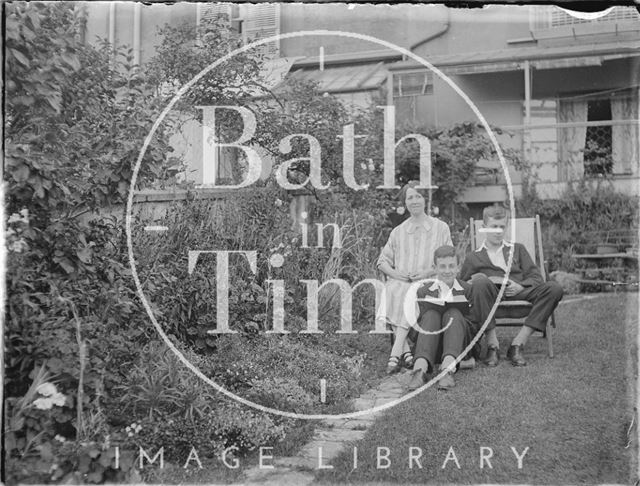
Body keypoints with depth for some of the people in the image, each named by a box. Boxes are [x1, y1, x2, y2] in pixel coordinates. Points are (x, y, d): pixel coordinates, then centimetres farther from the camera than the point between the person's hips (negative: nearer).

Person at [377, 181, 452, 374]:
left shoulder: (440, 228, 12)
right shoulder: (398, 232, 18)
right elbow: (382, 261, 18)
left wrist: (428, 272, -11)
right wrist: (395, 273, -5)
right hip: (400, 281, 2)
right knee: (393, 291, -33)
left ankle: (396, 352, -37)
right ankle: (405, 351, -36)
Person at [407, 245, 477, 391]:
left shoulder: (467, 290, 13)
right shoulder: (424, 291, 12)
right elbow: (415, 323, 6)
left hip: (460, 346, 0)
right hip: (431, 348, 0)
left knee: (453, 313, -25)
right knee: (430, 314, -26)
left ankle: (448, 367, -47)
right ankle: (421, 367, -48)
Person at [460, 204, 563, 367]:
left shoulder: (518, 249, 28)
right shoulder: (473, 257, 21)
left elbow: (536, 277, 15)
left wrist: (520, 286, -7)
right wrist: (479, 280, -10)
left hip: (517, 292, 3)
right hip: (491, 293, -2)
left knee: (554, 289, -25)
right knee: (480, 282, -38)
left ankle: (518, 344, -26)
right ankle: (492, 345, -30)